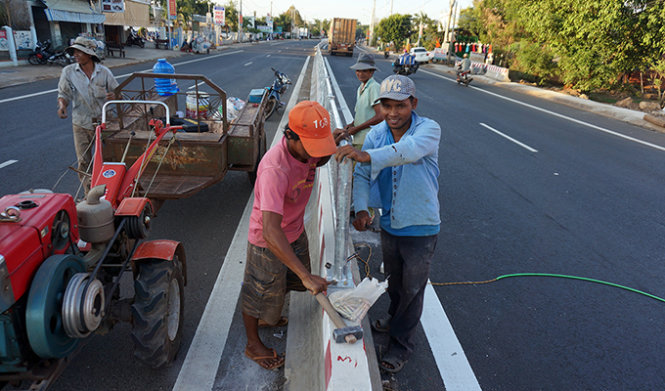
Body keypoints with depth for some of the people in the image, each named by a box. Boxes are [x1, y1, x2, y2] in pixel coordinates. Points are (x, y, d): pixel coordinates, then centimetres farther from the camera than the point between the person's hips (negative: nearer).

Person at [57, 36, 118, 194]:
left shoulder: (104, 72, -2)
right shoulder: (68, 71, -1)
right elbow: (63, 94, 4)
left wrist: (113, 96, -19)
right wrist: (62, 105, -17)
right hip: (81, 124, 1)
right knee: (84, 161, 3)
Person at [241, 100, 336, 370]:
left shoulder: (306, 149, -15)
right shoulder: (274, 169, -40)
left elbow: (320, 159, 14)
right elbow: (270, 231, -46)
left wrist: (331, 145, -11)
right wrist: (306, 276, -49)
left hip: (295, 232, 8)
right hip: (268, 242, -8)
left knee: (289, 282, 29)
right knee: (260, 294, 16)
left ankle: (266, 318, 60)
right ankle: (253, 345, 44)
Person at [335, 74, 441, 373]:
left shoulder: (429, 129, -20)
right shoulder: (376, 134, -5)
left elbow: (409, 150, -42)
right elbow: (362, 175, -7)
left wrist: (367, 156, -55)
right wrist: (361, 208, -23)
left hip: (420, 228, -5)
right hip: (389, 224, 5)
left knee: (412, 287, 12)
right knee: (393, 280, 26)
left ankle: (401, 343, 33)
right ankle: (395, 318, 55)